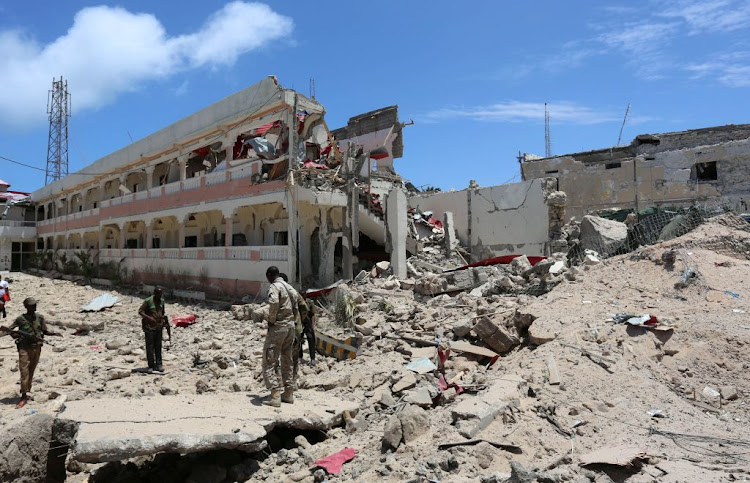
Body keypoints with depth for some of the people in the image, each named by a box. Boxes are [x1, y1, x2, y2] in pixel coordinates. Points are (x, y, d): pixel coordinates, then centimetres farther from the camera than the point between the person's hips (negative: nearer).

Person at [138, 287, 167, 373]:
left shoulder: (162, 301, 9)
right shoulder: (148, 301, -10)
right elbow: (140, 311, -12)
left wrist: (163, 317, 6)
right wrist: (149, 318, -23)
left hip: (159, 326, 6)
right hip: (149, 327, -6)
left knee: (158, 346, 9)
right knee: (150, 347, -2)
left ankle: (158, 364, 15)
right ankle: (151, 366, 4)